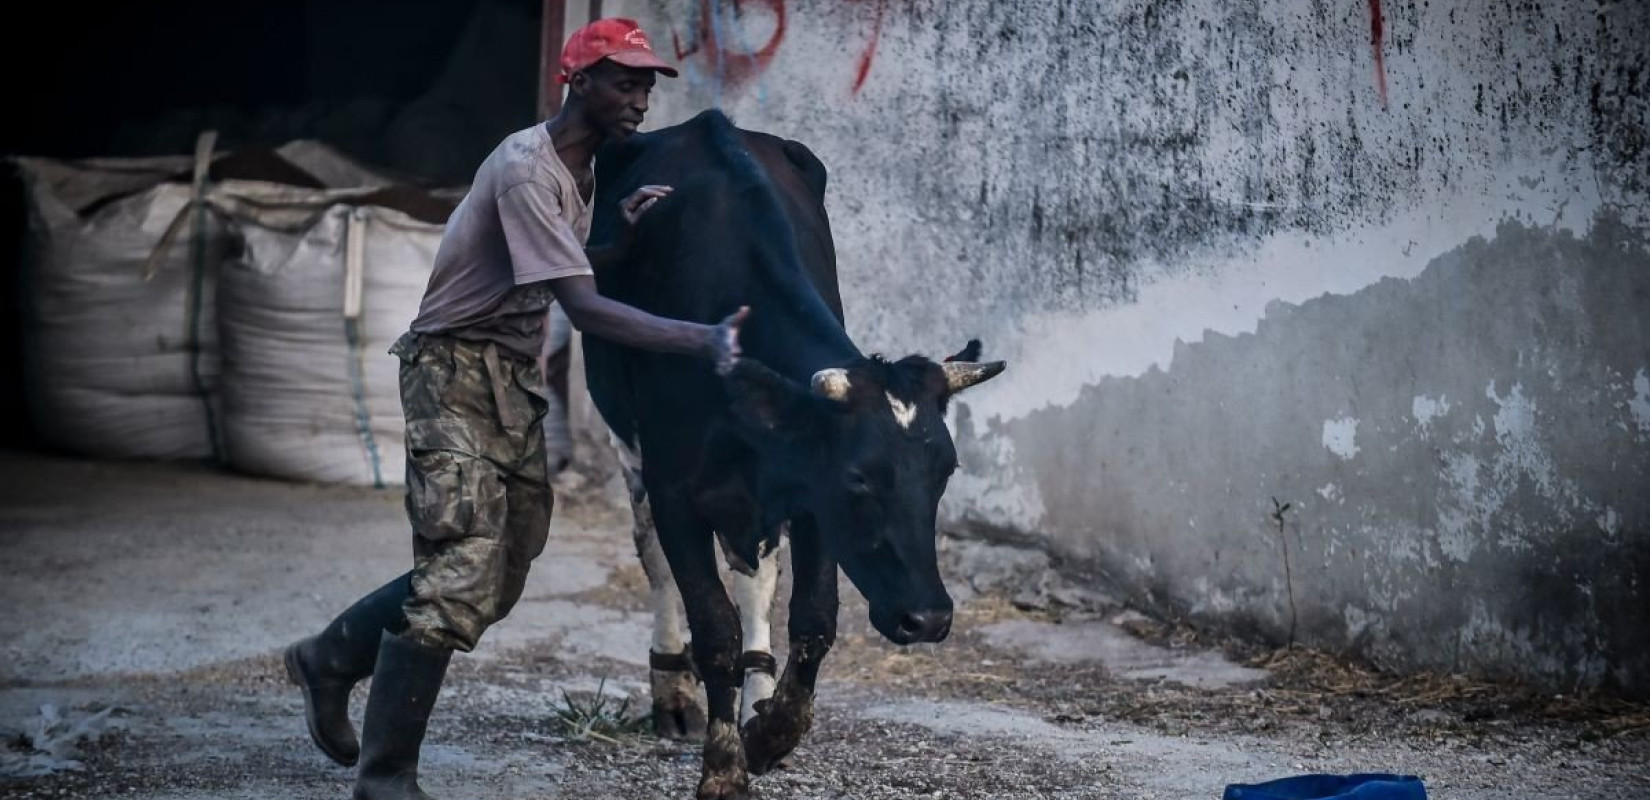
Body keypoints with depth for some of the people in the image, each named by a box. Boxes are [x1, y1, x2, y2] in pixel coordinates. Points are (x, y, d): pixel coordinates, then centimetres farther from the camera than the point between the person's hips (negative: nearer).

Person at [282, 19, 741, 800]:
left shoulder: (582, 167, 9)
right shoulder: (527, 168, -21)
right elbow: (580, 306, -29)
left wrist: (623, 235, -2)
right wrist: (702, 339, -35)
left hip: (516, 382, 9)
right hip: (456, 372, -9)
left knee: (492, 575, 13)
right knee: (459, 574, -13)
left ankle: (331, 656, 32)